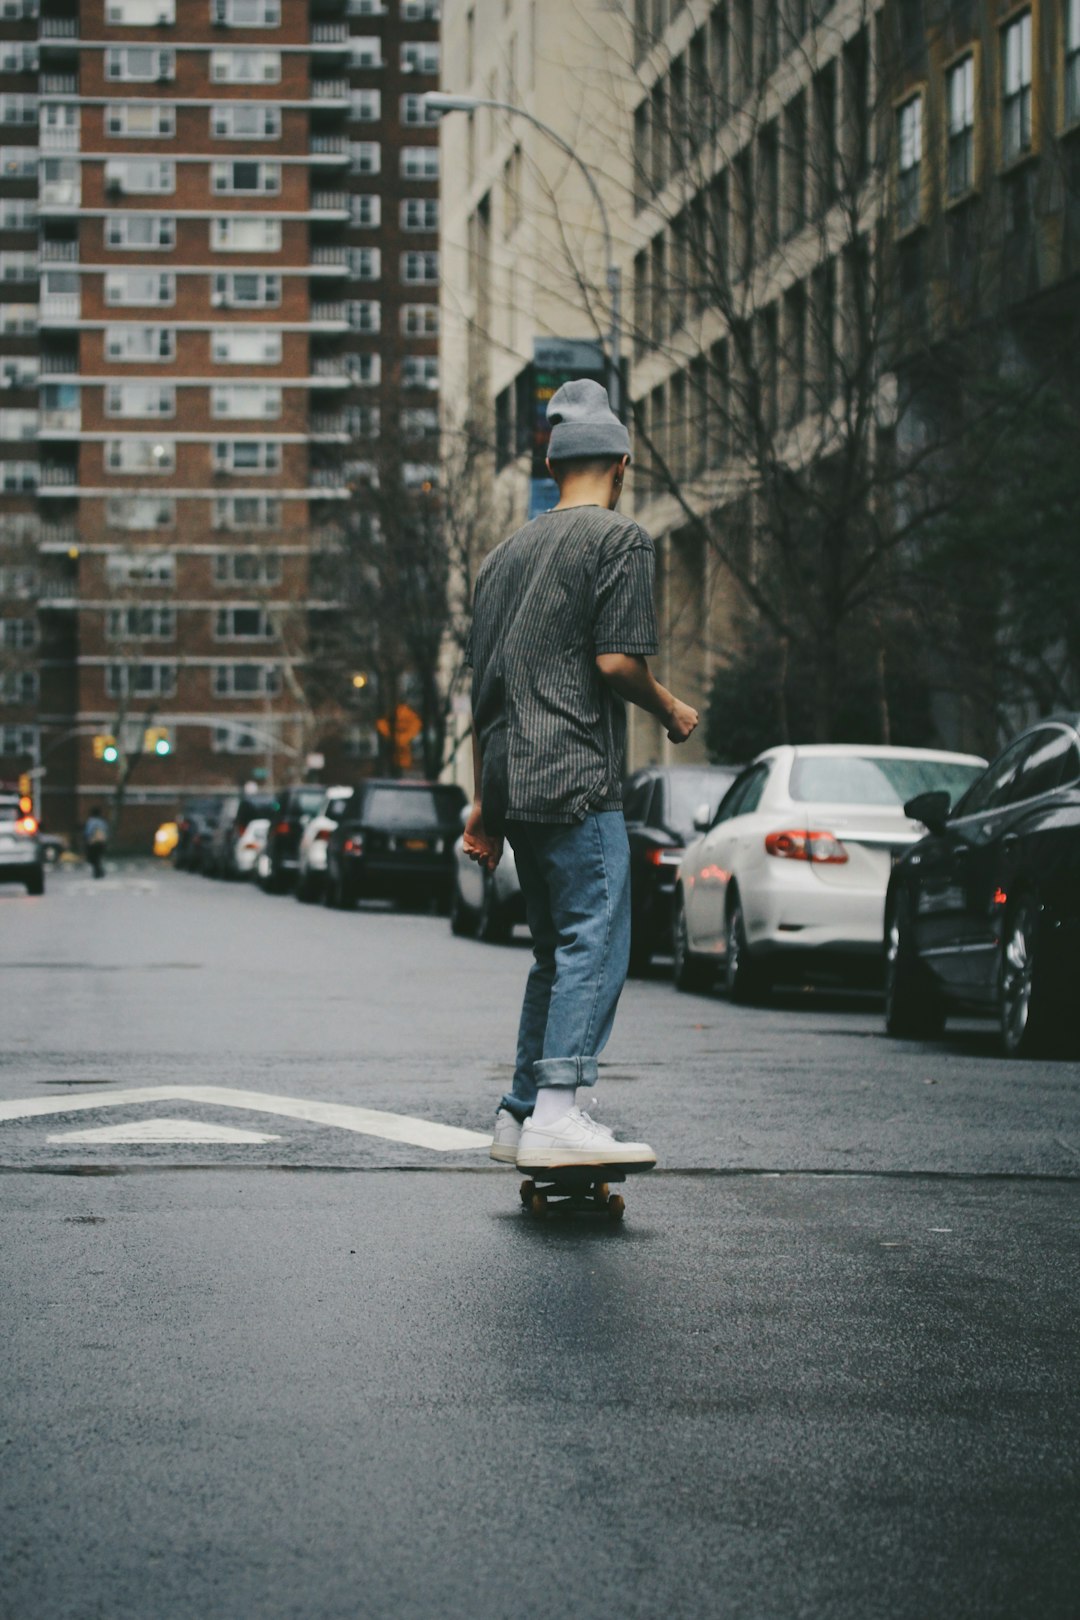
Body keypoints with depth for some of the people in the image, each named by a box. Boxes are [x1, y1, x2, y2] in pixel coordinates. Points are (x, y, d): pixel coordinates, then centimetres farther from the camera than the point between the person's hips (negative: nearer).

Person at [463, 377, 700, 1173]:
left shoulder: (509, 552, 21)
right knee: (594, 944, -10)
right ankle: (557, 1113, -19)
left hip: (512, 780, 8)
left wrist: (484, 799, 23)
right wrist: (672, 710, 6)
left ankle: (521, 1114, 15)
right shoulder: (621, 539, -2)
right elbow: (617, 660, -13)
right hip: (577, 779, -8)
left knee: (557, 950, 15)